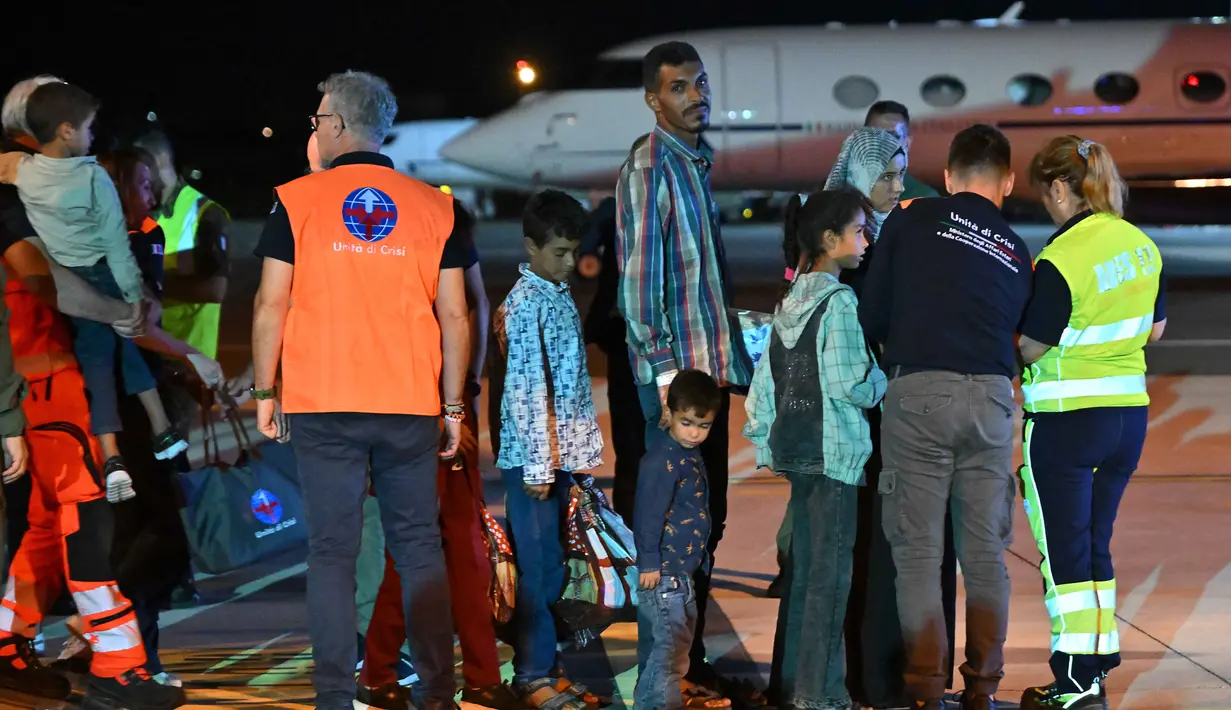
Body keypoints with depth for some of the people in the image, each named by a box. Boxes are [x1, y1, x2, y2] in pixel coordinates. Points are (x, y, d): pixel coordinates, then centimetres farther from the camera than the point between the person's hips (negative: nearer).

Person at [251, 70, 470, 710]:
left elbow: (271, 306, -1)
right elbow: (454, 315, 4)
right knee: (418, 547, 7)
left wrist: (265, 393, 8)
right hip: (411, 406, 2)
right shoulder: (433, 207, 5)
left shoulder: (297, 200, 0)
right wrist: (453, 405, 10)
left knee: (332, 549, 2)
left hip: (323, 405, -2)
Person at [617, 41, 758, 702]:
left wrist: (732, 360, 17)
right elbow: (638, 276, -16)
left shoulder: (697, 163, 17)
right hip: (677, 373, -9)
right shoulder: (648, 169, -11)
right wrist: (664, 370, -19)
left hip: (713, 367, 9)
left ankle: (691, 660, 19)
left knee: (707, 522, 12)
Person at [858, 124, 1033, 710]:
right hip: (991, 398, 3)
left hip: (918, 392, -3)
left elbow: (871, 316, 8)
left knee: (918, 550, 2)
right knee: (985, 551, 10)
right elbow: (1012, 335, 17)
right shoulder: (1016, 253, 17)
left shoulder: (911, 218, 7)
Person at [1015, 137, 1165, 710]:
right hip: (1129, 410, 7)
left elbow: (1030, 348, -13)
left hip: (1066, 418, -7)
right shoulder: (1141, 245, 4)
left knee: (1065, 552, 1)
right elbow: (1155, 330, 15)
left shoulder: (1061, 260, -19)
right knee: (1095, 545, 17)